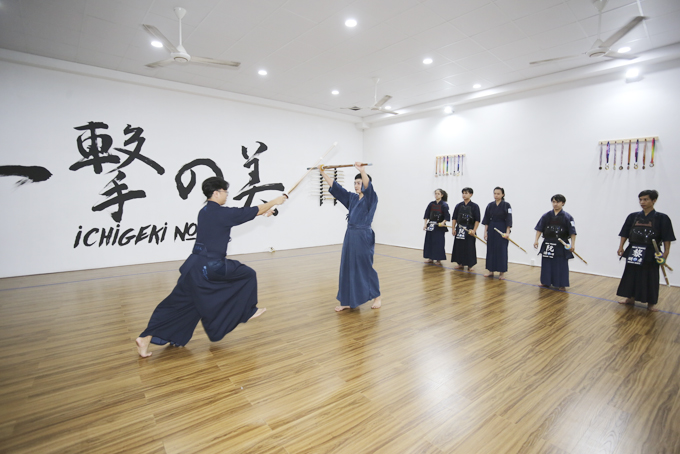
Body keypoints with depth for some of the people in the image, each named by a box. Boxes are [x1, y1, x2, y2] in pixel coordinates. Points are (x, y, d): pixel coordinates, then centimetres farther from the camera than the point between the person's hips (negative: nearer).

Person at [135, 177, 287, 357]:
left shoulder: (204, 212, 12)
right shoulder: (222, 213, -14)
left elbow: (240, 214, 22)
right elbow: (255, 210, -5)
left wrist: (262, 212, 26)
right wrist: (274, 201, 11)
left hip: (195, 264, 8)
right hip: (213, 267, -8)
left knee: (179, 302, 14)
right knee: (248, 275, 13)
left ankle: (146, 337, 11)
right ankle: (249, 311, 28)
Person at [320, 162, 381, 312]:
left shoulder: (371, 198, -5)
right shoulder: (352, 198, 13)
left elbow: (368, 186, -27)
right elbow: (335, 187, 15)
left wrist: (362, 170, -43)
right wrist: (323, 172, 12)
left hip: (364, 237, -7)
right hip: (350, 236, 7)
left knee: (366, 268, 1)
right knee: (347, 268, 8)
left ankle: (377, 297, 21)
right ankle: (347, 301, 18)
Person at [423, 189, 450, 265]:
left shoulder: (444, 205, -6)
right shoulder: (431, 204, 6)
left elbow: (447, 217, -10)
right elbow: (426, 215, 7)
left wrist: (442, 223, -23)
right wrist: (425, 224, 1)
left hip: (439, 227, -4)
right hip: (430, 226, 5)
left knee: (439, 243, -3)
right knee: (429, 241, 7)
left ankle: (438, 259, 8)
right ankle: (430, 258, 20)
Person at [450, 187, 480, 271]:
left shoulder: (474, 206, -3)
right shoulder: (459, 206, 6)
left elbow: (477, 220, -5)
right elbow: (454, 218, 8)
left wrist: (474, 230, -11)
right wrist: (453, 228, 1)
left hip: (469, 230, -3)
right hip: (459, 229, 3)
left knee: (469, 248, 1)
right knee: (459, 247, 7)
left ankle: (470, 265, 13)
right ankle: (461, 264, 21)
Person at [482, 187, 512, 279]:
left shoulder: (506, 205, -5)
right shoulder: (490, 205, 5)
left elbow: (509, 220, -8)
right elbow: (486, 220, 6)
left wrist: (507, 232, -14)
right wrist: (485, 231, 2)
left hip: (502, 230, -4)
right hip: (491, 229, 4)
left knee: (502, 250, 0)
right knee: (491, 250, 7)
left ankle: (502, 272, 11)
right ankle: (491, 270, 17)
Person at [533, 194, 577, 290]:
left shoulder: (567, 217, -5)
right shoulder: (546, 216, 1)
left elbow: (572, 232, -5)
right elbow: (539, 229, 4)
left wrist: (573, 244, -10)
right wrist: (536, 240, -2)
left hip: (561, 246, -2)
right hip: (548, 244, 3)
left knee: (561, 265, 3)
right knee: (546, 264, 9)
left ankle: (561, 284, 15)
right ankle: (546, 282, 23)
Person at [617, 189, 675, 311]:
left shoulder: (662, 218, -3)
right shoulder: (633, 216, 5)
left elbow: (667, 238, -4)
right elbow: (625, 234, 6)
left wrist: (666, 252, -10)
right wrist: (621, 247, -1)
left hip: (651, 254, -3)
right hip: (633, 251, 3)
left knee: (650, 277, 5)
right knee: (631, 275, 10)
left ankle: (651, 303, 18)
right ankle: (630, 298, 23)